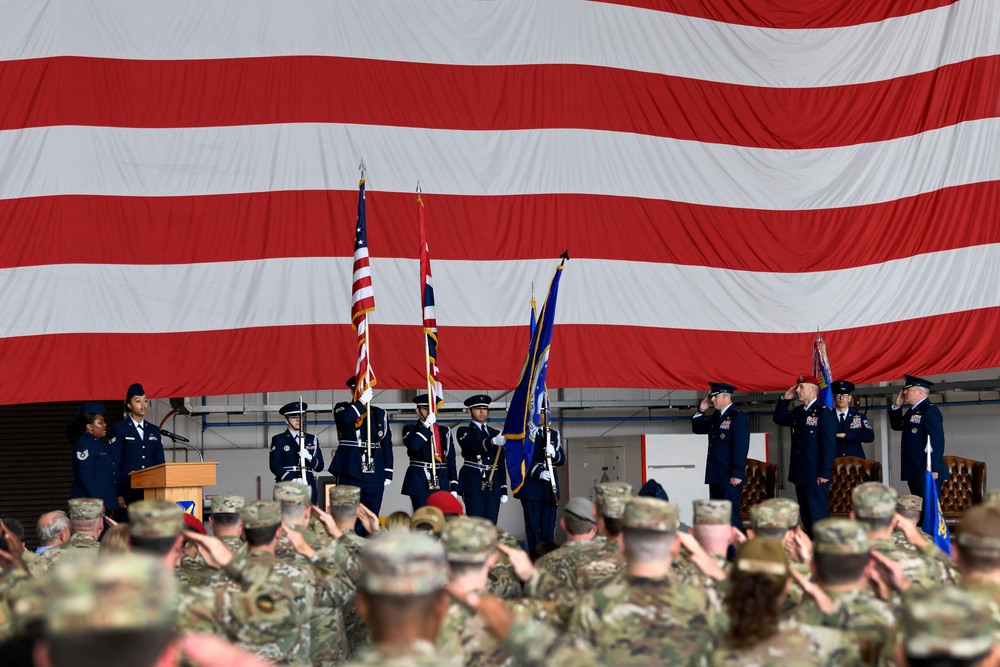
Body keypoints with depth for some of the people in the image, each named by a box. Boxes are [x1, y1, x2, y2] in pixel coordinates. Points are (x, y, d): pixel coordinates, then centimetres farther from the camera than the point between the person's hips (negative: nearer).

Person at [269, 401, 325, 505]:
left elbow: (319, 467, 13)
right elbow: (275, 466, -3)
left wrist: (309, 457, -9)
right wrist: (292, 480, -17)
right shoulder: (278, 440, 8)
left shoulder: (311, 439, 18)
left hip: (309, 486, 3)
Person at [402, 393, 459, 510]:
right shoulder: (410, 429, 6)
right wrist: (427, 425, -12)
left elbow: (451, 461, 11)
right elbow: (413, 445, -18)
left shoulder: (445, 431, 14)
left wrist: (454, 488, 4)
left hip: (441, 483, 3)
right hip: (419, 483, -3)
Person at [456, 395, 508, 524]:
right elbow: (474, 446, -19)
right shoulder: (464, 431, 4)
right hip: (473, 484, -5)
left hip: (493, 485, 5)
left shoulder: (495, 433, 20)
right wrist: (493, 441, -39)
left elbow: (501, 463, 18)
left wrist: (504, 490, 12)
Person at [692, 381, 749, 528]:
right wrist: (701, 411, 9)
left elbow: (741, 448, -17)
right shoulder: (716, 417, 15)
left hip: (730, 477, -9)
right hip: (716, 476, 9)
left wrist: (737, 474, -21)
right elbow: (697, 428, 25)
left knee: (730, 514, -9)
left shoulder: (738, 417, -12)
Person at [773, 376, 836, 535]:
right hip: (800, 474, 8)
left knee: (818, 516, -5)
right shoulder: (798, 412, 13)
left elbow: (829, 444, -15)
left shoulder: (824, 413, -11)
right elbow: (779, 419, 25)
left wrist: (824, 473, -19)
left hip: (816, 475, -8)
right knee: (806, 515, 12)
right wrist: (785, 399, 10)